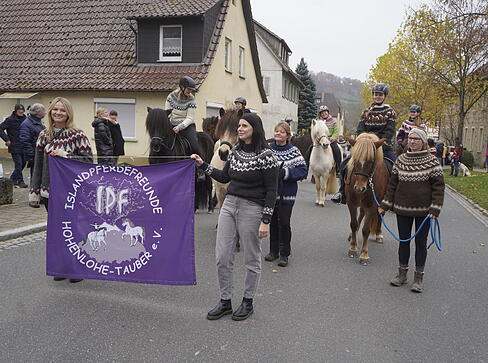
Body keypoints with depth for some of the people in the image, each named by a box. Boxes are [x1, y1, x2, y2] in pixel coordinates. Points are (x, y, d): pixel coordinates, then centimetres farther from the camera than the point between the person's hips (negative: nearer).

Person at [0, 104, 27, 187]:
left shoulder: (24, 119, 10)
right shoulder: (10, 120, -8)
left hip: (23, 146, 6)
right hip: (14, 147, -6)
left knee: (23, 163, 11)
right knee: (18, 164, -5)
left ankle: (13, 178, 29)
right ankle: (20, 181, 5)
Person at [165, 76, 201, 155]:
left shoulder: (191, 100, -9)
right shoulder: (171, 96, 1)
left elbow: (189, 118, -12)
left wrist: (179, 127, -26)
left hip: (187, 126, -3)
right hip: (173, 126, 3)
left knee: (194, 147, -22)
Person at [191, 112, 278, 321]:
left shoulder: (266, 155, -11)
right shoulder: (235, 151, 9)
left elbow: (271, 190, -12)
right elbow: (224, 177, 19)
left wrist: (266, 220, -15)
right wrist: (203, 165, 10)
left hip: (251, 209, -6)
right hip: (229, 204, 7)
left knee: (251, 259, 9)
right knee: (222, 257, 7)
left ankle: (248, 302, 26)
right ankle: (225, 302, 22)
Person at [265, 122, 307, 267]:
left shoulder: (294, 151, -5)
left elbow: (303, 170, -8)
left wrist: (285, 172, -19)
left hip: (286, 193, -3)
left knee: (284, 223, -1)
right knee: (272, 221, 12)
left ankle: (284, 254, 13)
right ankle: (273, 250, 27)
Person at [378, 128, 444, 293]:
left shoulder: (431, 161, -7)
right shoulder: (401, 159, 3)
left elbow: (438, 186, -8)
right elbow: (393, 184, 8)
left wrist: (434, 209, -16)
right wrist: (385, 205, 6)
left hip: (423, 210, -3)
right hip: (402, 208, 3)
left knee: (421, 242, 7)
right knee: (403, 240, 12)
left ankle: (418, 277, 21)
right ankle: (402, 273, 26)